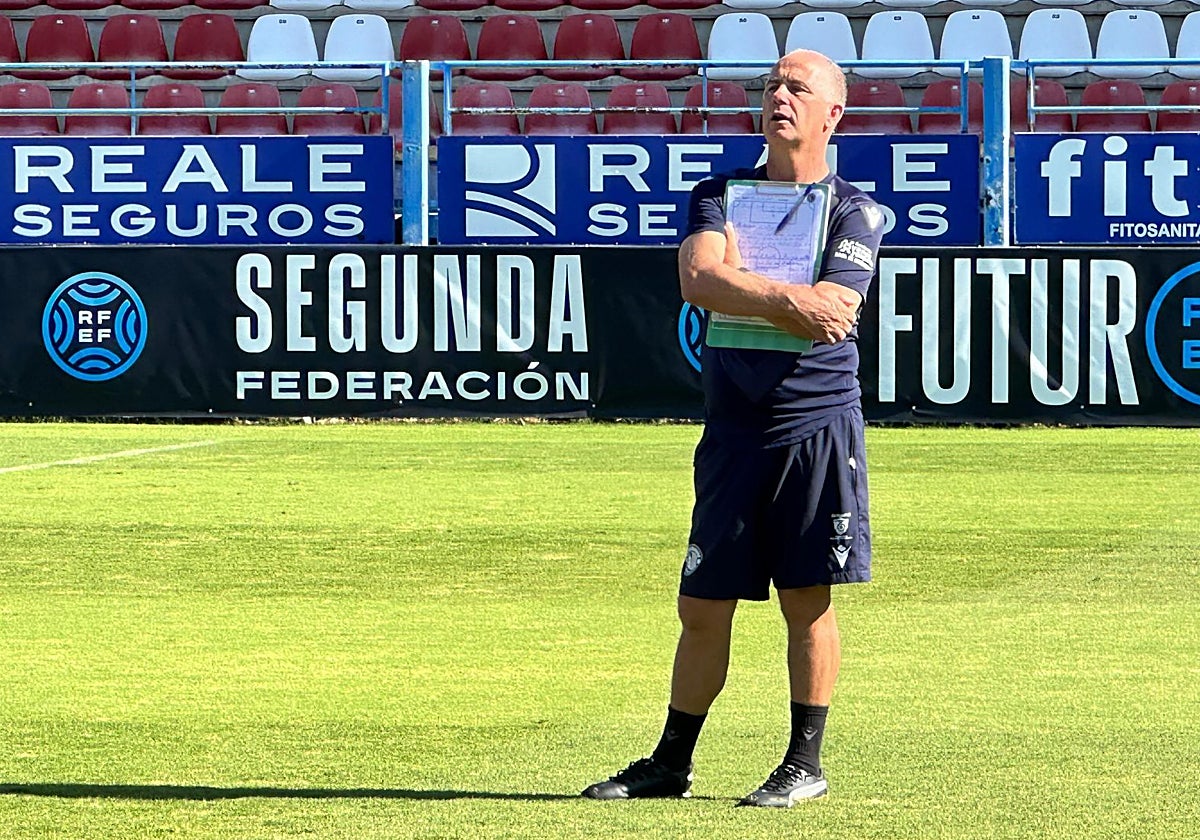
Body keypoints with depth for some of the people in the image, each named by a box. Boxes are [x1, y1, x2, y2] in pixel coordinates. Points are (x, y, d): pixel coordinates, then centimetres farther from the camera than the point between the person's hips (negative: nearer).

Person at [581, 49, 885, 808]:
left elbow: (831, 317, -13)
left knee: (808, 598, -1)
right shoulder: (722, 195, 12)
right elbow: (698, 279, -8)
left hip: (817, 424, -3)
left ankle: (806, 761, 8)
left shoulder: (855, 212, 3)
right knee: (703, 605, 6)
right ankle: (672, 764, 14)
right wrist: (787, 298, -19)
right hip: (734, 427, 3)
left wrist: (736, 279, -8)